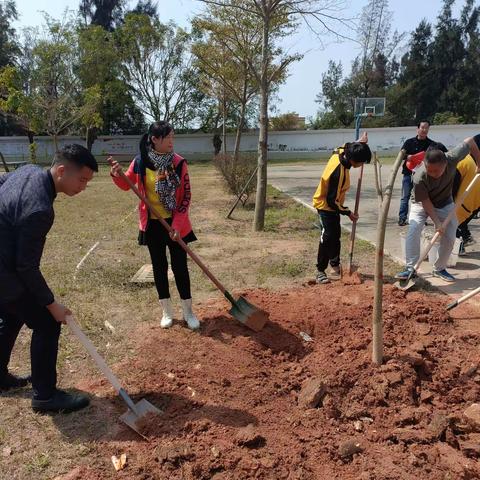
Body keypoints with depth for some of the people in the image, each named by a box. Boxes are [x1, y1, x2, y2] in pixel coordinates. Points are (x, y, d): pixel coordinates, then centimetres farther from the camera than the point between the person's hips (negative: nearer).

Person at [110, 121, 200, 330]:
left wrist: (177, 225, -14)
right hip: (152, 224, 1)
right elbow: (126, 185, 9)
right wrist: (116, 175, -13)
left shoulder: (178, 162, -9)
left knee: (180, 266, 5)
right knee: (159, 266, 11)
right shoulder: (140, 162, -6)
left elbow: (186, 196, -8)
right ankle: (167, 311, 26)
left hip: (175, 224, -1)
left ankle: (188, 311, 20)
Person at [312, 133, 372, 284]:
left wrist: (359, 143, 9)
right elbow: (332, 200, -28)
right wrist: (348, 213, -15)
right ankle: (320, 271, -4)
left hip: (331, 203, 10)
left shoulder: (340, 152, -11)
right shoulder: (339, 172, -35)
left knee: (336, 235, 16)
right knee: (327, 237, -12)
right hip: (325, 205, -10)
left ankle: (335, 266, 30)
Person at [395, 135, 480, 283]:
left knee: (449, 237, 0)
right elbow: (425, 202, -26)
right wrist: (437, 222, -26)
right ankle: (410, 268, -16)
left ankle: (439, 268, 18)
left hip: (445, 203, 3)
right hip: (421, 204, -3)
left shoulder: (452, 159, -32)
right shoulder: (419, 178, -37)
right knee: (413, 231, -23)